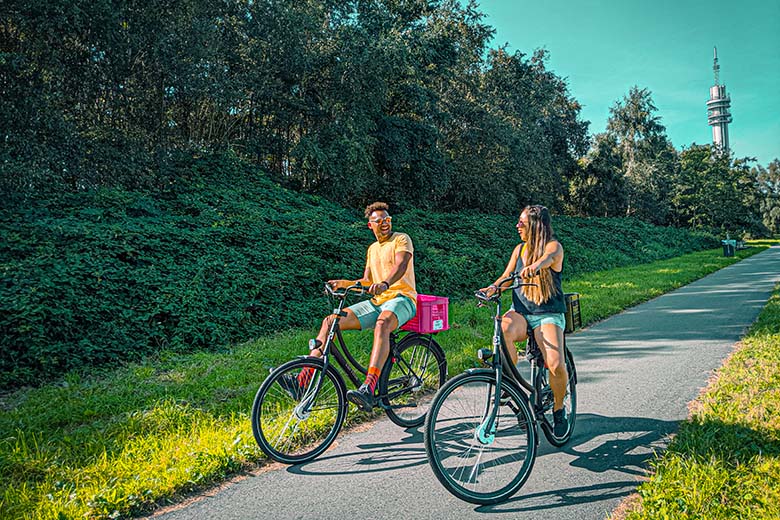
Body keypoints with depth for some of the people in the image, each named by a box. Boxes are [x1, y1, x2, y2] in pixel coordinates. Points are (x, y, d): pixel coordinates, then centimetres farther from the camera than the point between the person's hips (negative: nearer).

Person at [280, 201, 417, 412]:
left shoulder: (401, 239, 0)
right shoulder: (372, 249, 21)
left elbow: (401, 265, -20)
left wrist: (385, 283, -40)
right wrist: (342, 283, 4)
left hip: (401, 298, -7)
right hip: (376, 301, 7)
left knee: (382, 324, -42)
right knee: (331, 321, -11)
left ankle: (368, 390, -52)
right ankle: (302, 381, -17)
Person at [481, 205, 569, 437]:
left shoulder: (554, 246, -4)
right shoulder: (520, 249, 13)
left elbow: (549, 257, -29)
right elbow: (507, 276, 7)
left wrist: (535, 265, -52)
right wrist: (493, 287, -15)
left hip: (548, 314, -3)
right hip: (520, 311, 3)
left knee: (556, 365, -23)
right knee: (502, 331, -34)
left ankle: (558, 409, 8)